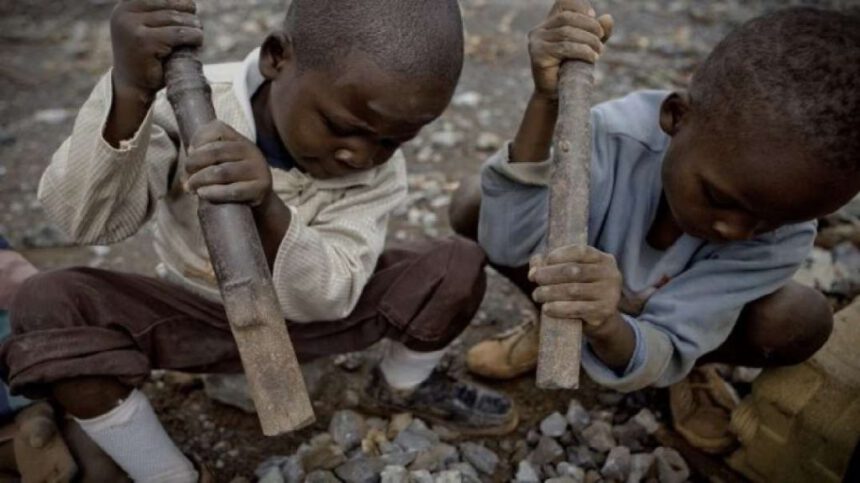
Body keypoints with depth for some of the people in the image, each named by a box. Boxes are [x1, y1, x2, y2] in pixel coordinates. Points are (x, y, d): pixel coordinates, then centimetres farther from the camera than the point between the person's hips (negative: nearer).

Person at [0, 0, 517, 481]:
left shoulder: (378, 170, -19)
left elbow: (326, 299, -28)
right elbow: (84, 219, -33)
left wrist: (268, 211, -48)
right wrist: (131, 90, -50)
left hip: (310, 315, 1)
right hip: (203, 317, 0)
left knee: (458, 264, -19)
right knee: (48, 305, -28)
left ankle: (404, 385, 13)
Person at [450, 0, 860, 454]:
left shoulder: (785, 233, -33)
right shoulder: (615, 137, -36)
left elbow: (657, 358, -35)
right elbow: (507, 245, -44)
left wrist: (606, 328, -60)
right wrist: (547, 100, -54)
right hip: (584, 291, 0)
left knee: (802, 320, -29)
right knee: (476, 203, -26)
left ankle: (691, 362, 4)